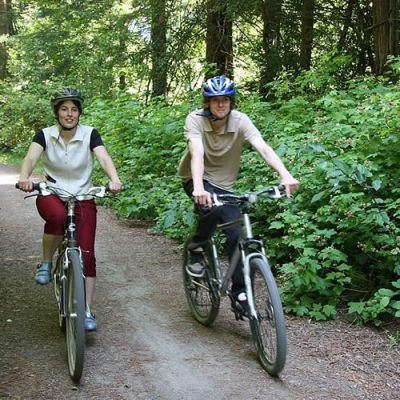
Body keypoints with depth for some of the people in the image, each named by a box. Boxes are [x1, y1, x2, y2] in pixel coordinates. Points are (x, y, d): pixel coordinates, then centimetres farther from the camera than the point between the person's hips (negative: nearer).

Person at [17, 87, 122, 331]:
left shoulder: (89, 134, -7)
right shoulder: (45, 135, -4)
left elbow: (104, 157, -22)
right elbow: (31, 157, -21)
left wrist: (115, 180, -43)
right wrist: (24, 177, -44)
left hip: (83, 198, 1)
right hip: (52, 194, 0)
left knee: (87, 254, -9)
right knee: (57, 216, -38)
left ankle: (88, 312, 0)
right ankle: (46, 263, -12)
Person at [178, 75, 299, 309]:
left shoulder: (240, 121, -19)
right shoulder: (195, 120, -22)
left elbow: (264, 149, -32)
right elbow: (197, 153, -38)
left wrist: (286, 175, -49)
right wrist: (198, 188, -56)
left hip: (224, 184, 3)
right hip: (196, 178, -2)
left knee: (237, 235, -9)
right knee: (212, 208, -35)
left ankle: (239, 291, 7)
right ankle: (196, 251, -9)